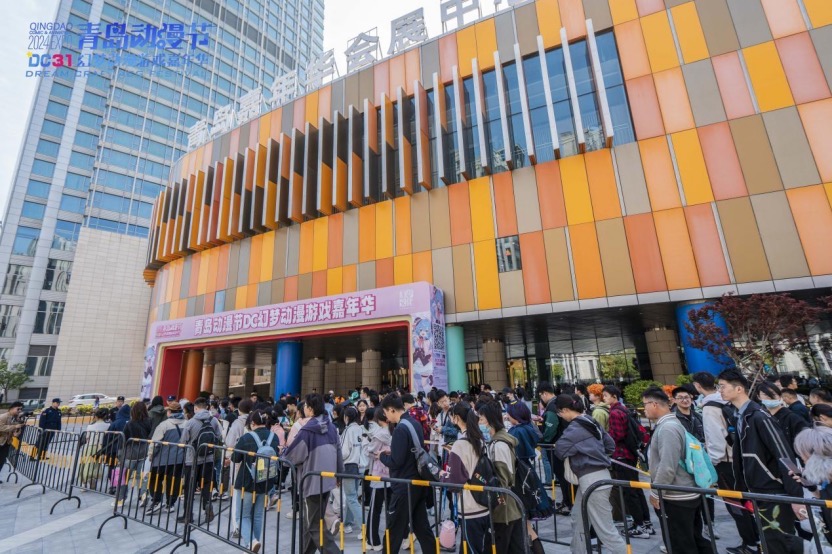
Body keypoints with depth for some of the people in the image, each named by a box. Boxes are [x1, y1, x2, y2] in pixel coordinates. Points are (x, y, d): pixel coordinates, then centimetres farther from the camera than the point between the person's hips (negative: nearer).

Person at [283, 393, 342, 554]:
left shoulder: (307, 430, -19)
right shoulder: (331, 427, 0)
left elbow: (291, 454, -8)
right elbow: (338, 451, 7)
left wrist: (281, 456, 14)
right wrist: (339, 472, 18)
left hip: (312, 481, -7)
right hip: (327, 479, 7)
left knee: (314, 525, 5)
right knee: (312, 520, 21)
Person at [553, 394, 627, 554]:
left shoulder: (576, 427, -18)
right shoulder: (592, 422, 9)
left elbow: (560, 451, -21)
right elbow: (610, 445, 16)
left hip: (591, 479, -10)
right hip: (596, 475, 10)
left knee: (605, 529, -1)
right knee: (578, 519, 20)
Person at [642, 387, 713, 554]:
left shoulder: (667, 428, -23)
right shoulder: (671, 423, 9)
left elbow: (668, 467, -26)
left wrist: (655, 492, -15)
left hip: (675, 499, -10)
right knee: (695, 540, 20)